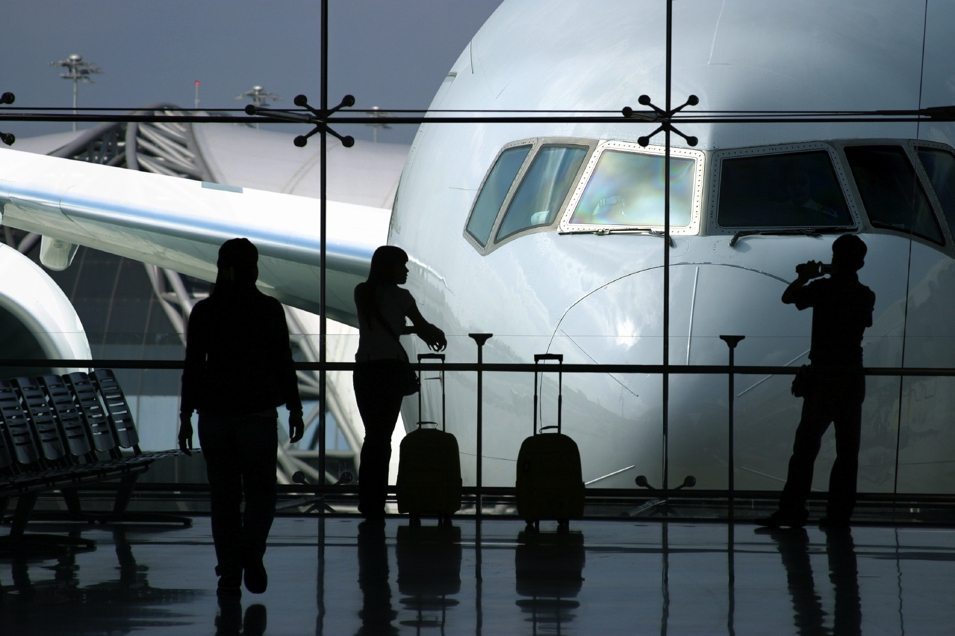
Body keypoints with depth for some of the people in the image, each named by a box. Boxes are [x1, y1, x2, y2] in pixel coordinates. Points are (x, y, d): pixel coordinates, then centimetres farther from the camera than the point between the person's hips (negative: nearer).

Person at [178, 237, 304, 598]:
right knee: (260, 492, 10)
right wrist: (295, 410, 4)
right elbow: (283, 364, -4)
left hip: (215, 413, 2)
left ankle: (229, 575, 5)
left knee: (223, 496, 9)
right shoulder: (269, 310, -5)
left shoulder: (204, 312, -1)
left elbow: (192, 367, -1)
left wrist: (186, 417, 5)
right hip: (258, 412, -2)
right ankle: (251, 553, -14)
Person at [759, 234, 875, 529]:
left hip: (823, 377, -4)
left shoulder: (824, 288, -9)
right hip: (852, 378, 4)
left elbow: (788, 297, 0)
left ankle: (792, 509, -8)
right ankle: (839, 512, 3)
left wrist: (804, 277, 19)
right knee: (847, 450, 5)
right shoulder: (865, 296, 6)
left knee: (806, 446, -3)